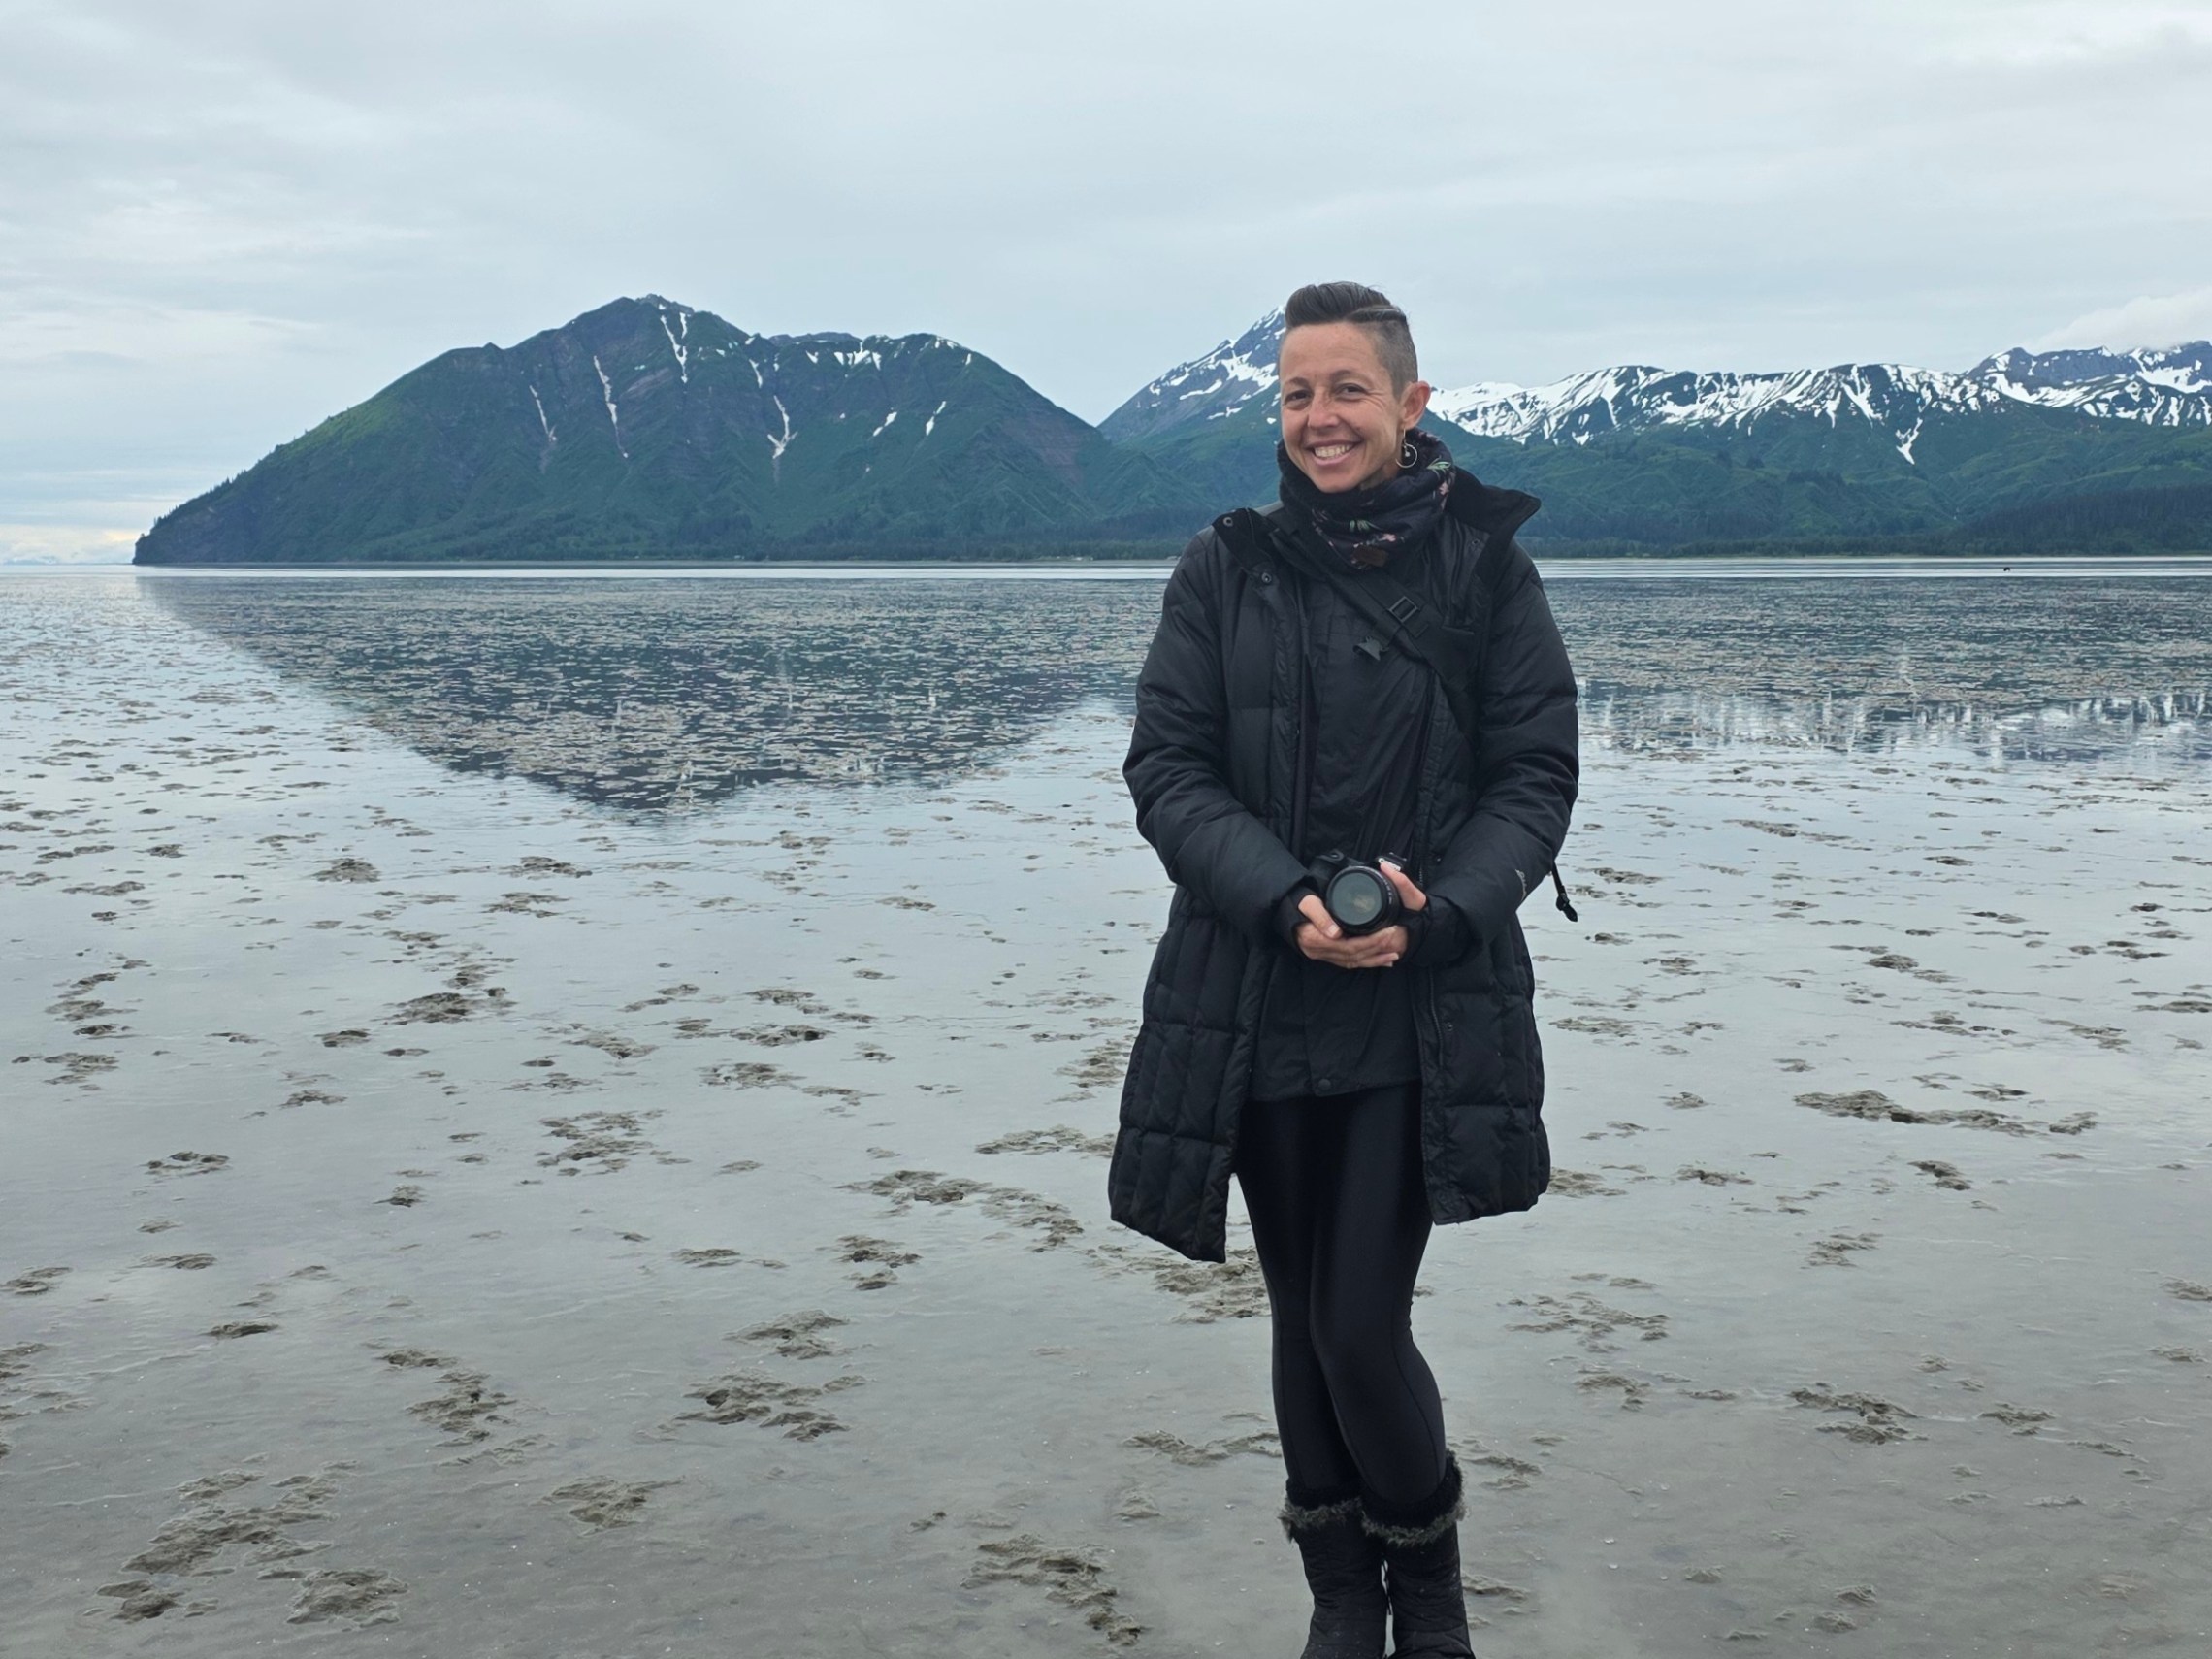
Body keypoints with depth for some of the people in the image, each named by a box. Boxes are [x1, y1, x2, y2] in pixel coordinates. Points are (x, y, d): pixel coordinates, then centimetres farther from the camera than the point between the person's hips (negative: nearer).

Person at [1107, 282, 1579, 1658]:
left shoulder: (1485, 568, 0)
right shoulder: (1225, 572, 2)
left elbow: (1535, 776, -1)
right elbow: (1167, 767, -2)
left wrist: (1437, 915, -18)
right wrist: (1285, 901, -18)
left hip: (1424, 1010, -2)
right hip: (1256, 1008, 2)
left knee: (1363, 1331, -6)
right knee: (1304, 1323, 12)